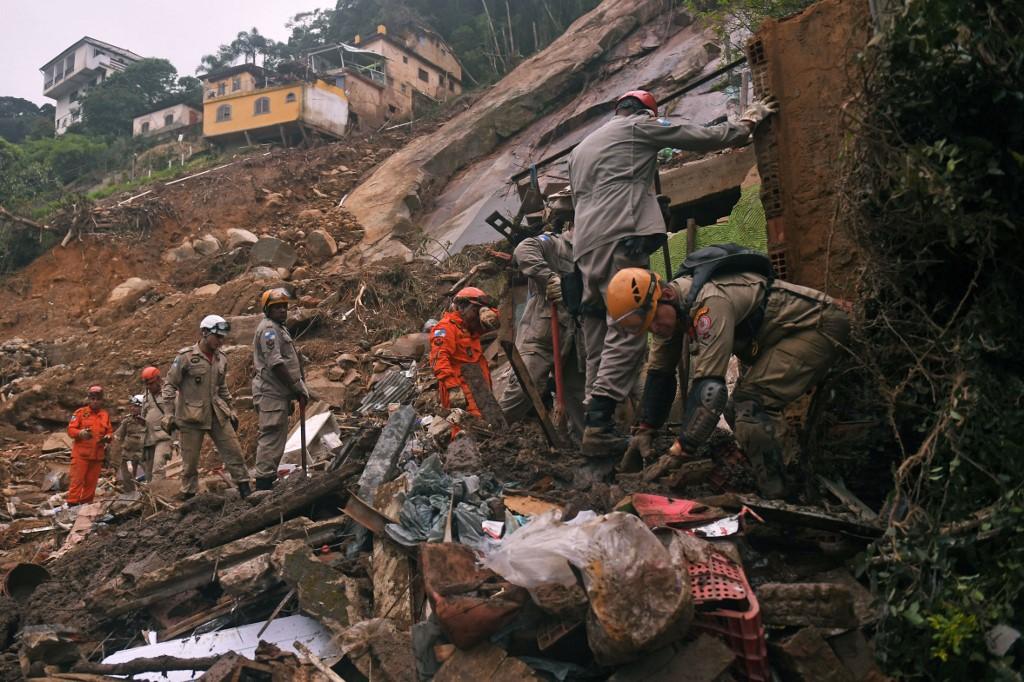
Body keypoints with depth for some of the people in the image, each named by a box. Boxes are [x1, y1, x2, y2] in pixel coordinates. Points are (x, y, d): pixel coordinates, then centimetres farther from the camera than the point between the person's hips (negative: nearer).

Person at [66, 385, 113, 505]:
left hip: (97, 455, 4)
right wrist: (80, 433, -23)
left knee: (91, 481, 8)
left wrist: (108, 437, -7)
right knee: (77, 480, -6)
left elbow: (109, 431, 15)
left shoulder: (105, 415, 13)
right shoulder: (80, 412, 1)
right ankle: (72, 504, -4)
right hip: (81, 454, -4)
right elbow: (71, 429, -4)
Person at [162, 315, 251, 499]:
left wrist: (230, 410, 20)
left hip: (217, 414, 5)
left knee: (233, 451, 2)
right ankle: (188, 496, 17)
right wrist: (169, 413, -10)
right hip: (191, 416, -5)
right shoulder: (186, 356, -10)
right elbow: (170, 385, -6)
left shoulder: (221, 359, 8)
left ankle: (245, 491, 9)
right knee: (190, 459, 3)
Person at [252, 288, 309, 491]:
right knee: (271, 437, -10)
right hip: (270, 393, -10)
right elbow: (275, 363, -19)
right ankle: (264, 482, -8)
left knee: (276, 438, 14)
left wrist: (298, 389, 14)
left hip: (279, 392, 10)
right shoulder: (268, 329, -11)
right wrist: (297, 388, -14)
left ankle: (267, 481, 20)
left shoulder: (280, 328, 21)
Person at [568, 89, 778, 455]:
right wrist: (749, 121, 27)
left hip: (585, 246, 8)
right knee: (627, 333, -14)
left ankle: (594, 418, 1)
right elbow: (706, 138, 12)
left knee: (599, 340, 7)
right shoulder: (639, 125, 11)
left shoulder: (579, 149, 32)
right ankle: (599, 425, -24)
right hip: (620, 239, -8)